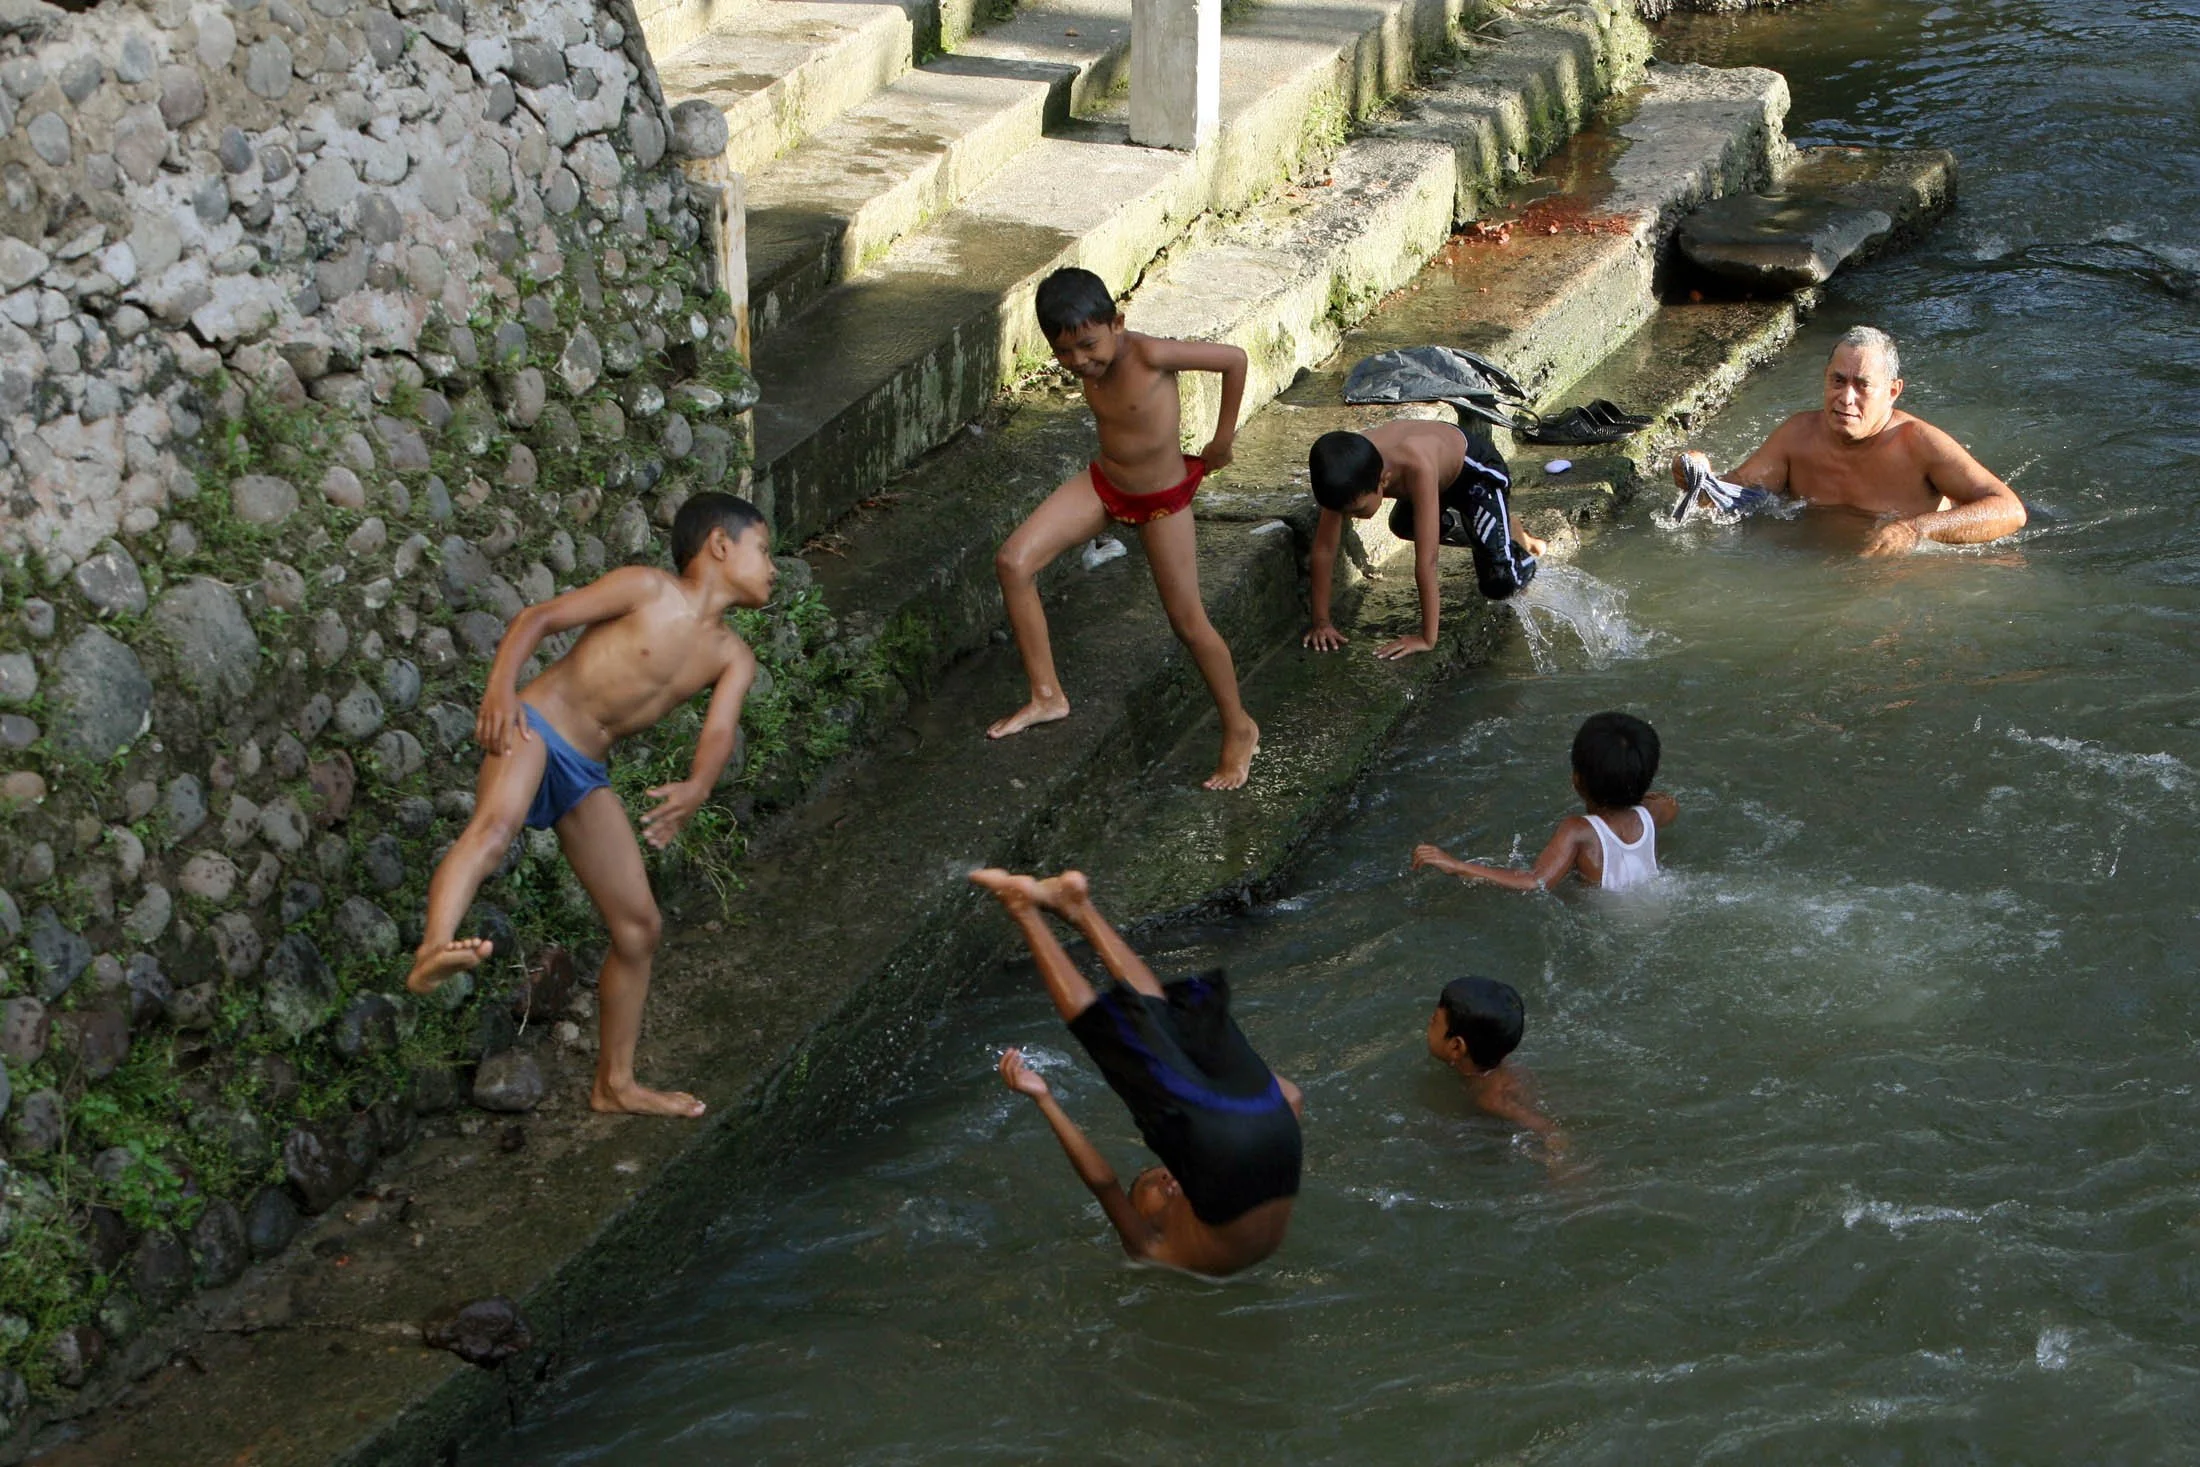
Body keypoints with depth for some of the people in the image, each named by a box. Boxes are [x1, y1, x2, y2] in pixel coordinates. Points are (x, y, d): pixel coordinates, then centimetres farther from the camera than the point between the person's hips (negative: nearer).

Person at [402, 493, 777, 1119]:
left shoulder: (733, 658, 11)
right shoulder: (648, 588, -5)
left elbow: (719, 732, -6)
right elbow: (538, 617, -8)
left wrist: (696, 787, -28)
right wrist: (501, 686, -25)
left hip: (586, 774, 8)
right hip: (533, 730, -8)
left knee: (638, 925, 8)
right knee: (495, 823, -39)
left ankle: (615, 1082, 20)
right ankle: (434, 951, -63)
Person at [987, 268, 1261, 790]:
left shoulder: (1149, 355, -29)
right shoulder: (1084, 363, -11)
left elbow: (1233, 359, -18)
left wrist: (1223, 439, -9)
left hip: (1162, 500, -6)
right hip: (1102, 483, 6)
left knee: (1189, 623, 1)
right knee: (1013, 562, -9)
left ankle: (1239, 732, 21)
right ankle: (1047, 694, 1)